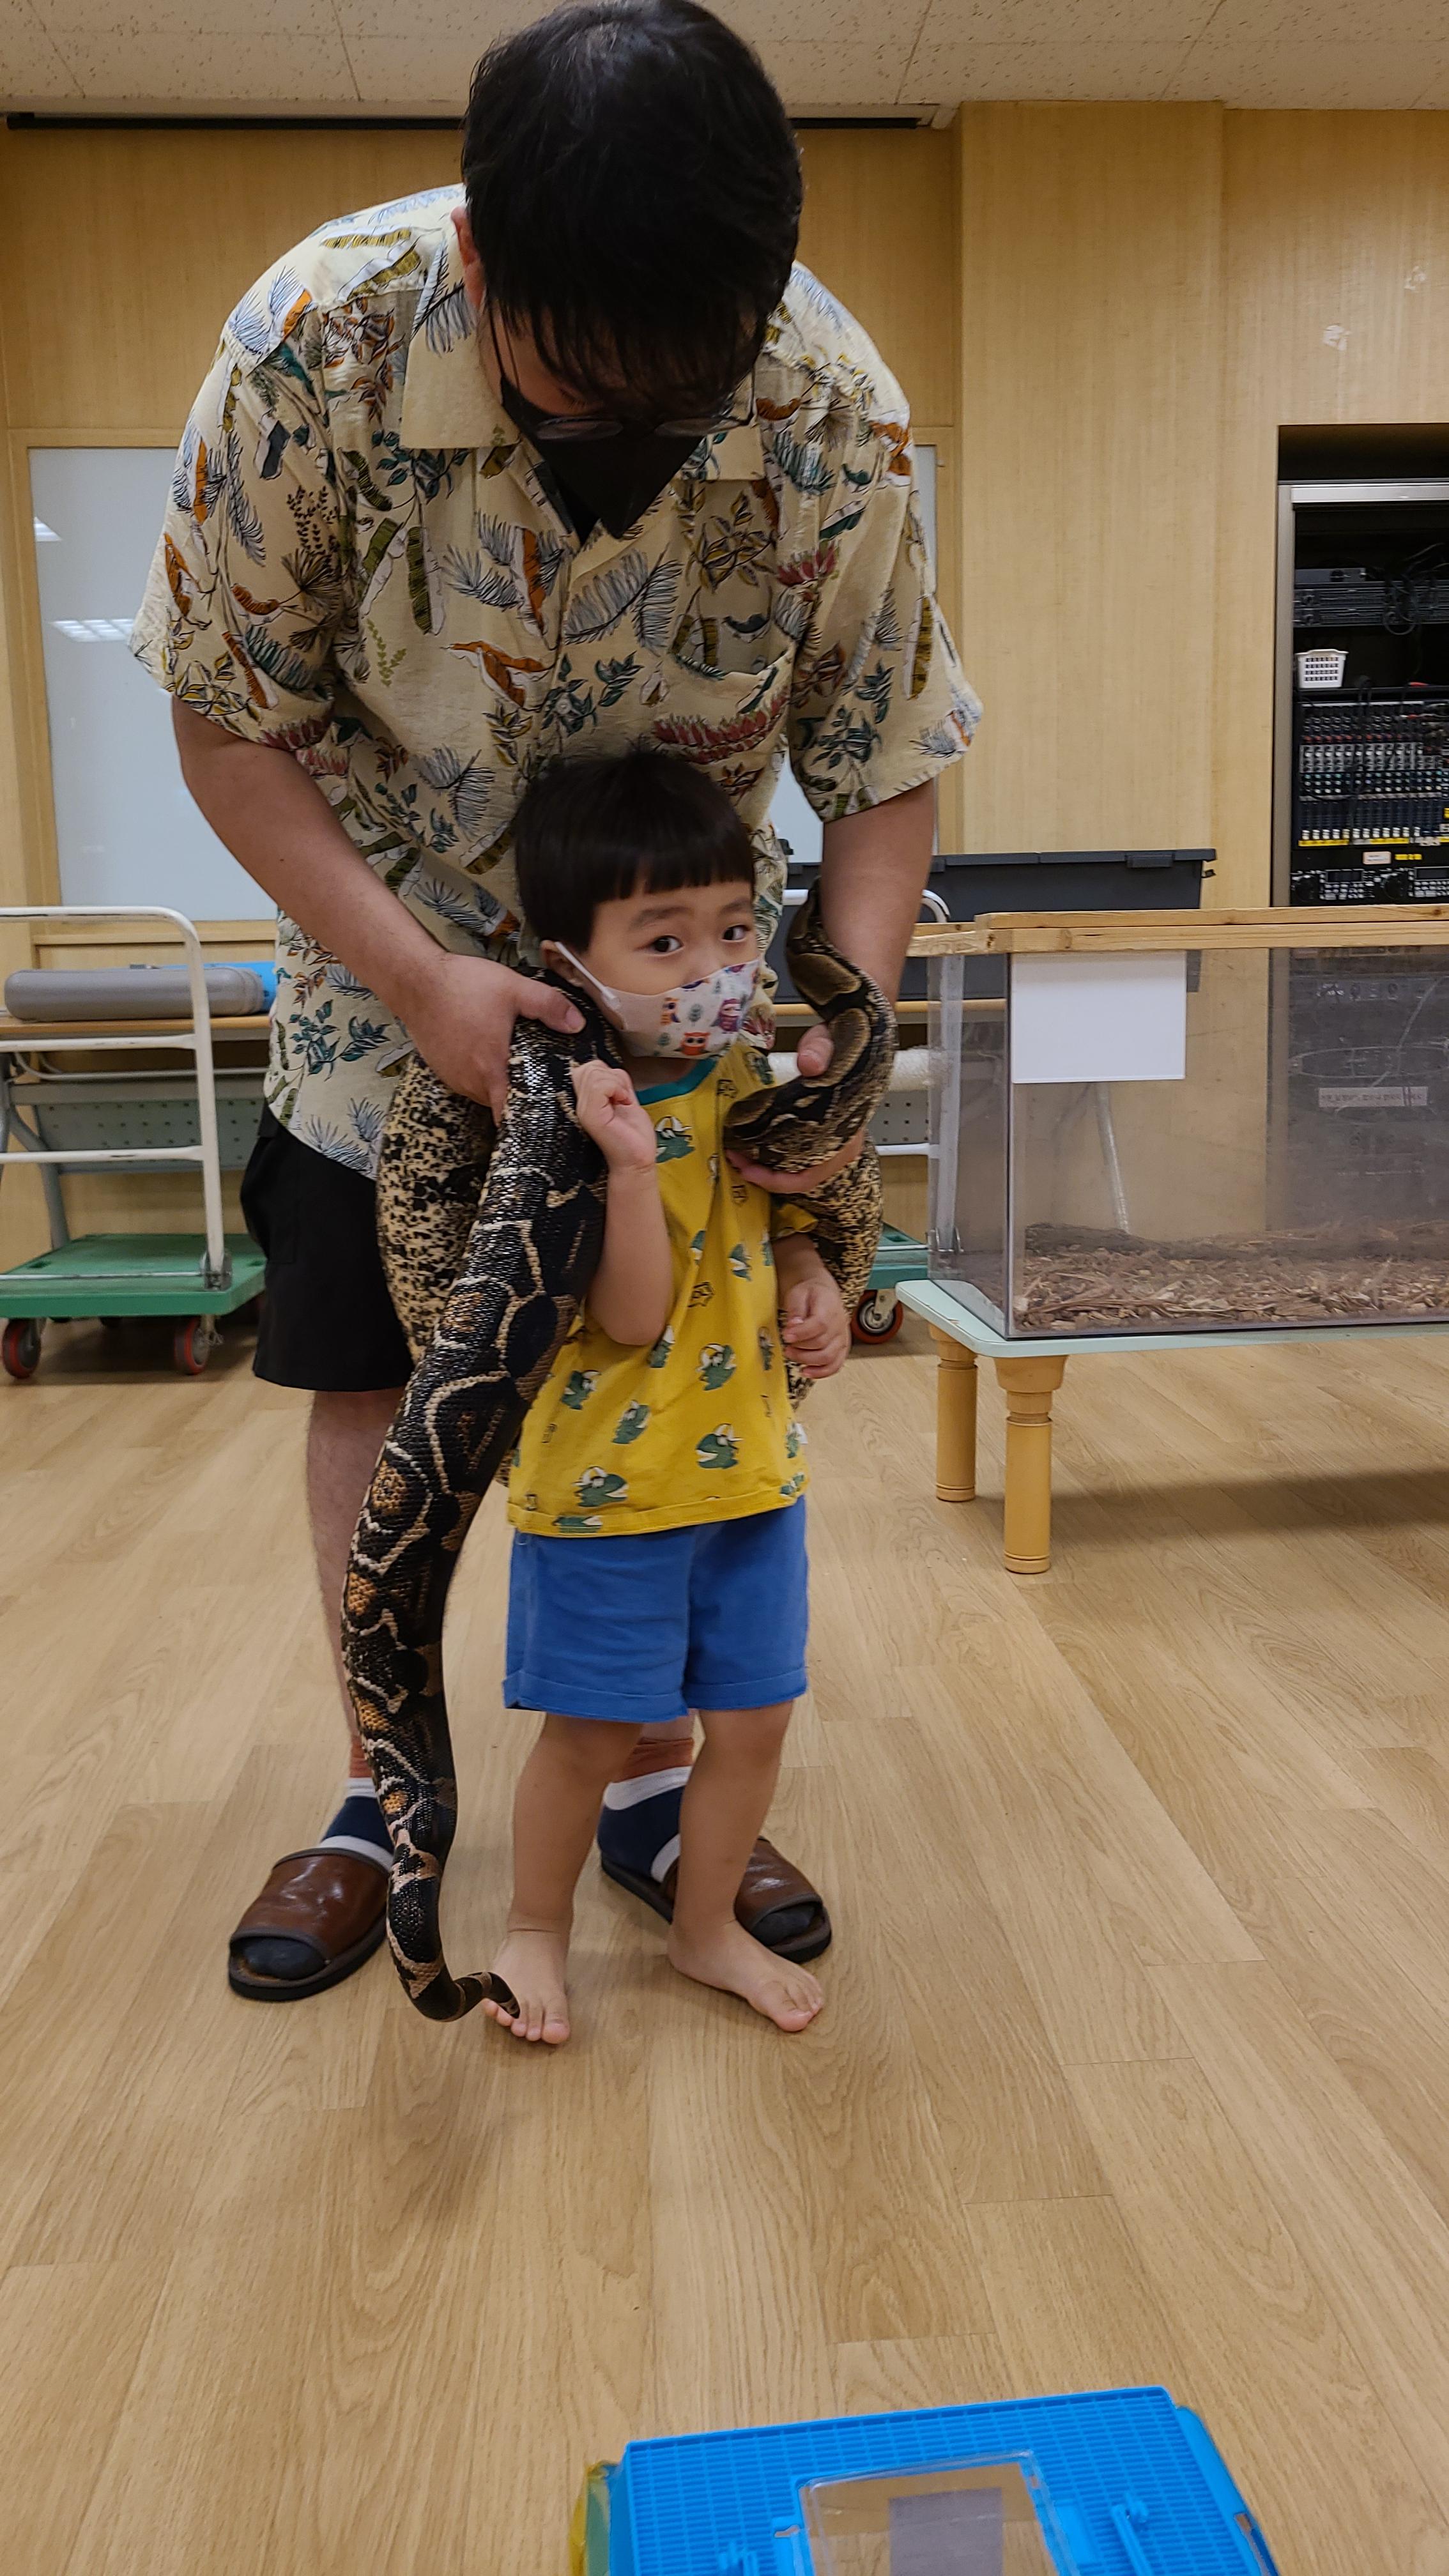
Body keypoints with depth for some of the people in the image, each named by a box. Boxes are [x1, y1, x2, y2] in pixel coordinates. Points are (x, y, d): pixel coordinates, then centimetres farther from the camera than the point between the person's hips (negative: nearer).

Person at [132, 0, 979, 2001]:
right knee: (369, 1373, 2)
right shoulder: (319, 345, -26)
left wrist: (840, 1030, -27)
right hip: (395, 957, 0)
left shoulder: (838, 416, -24)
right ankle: (384, 1795, 22)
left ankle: (660, 1780, 24)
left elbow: (887, 765, -13)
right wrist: (415, 975, -26)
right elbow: (231, 717, -16)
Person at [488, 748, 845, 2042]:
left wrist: (811, 1280, -2)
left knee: (755, 1720, 14)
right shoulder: (575, 1116, -20)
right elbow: (636, 1319, -24)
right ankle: (538, 1927, 35)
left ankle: (708, 1927, 37)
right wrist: (634, 1163, -37)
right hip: (608, 1483, -6)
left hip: (752, 1465, 6)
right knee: (590, 1732, 8)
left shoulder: (750, 1078, 1)